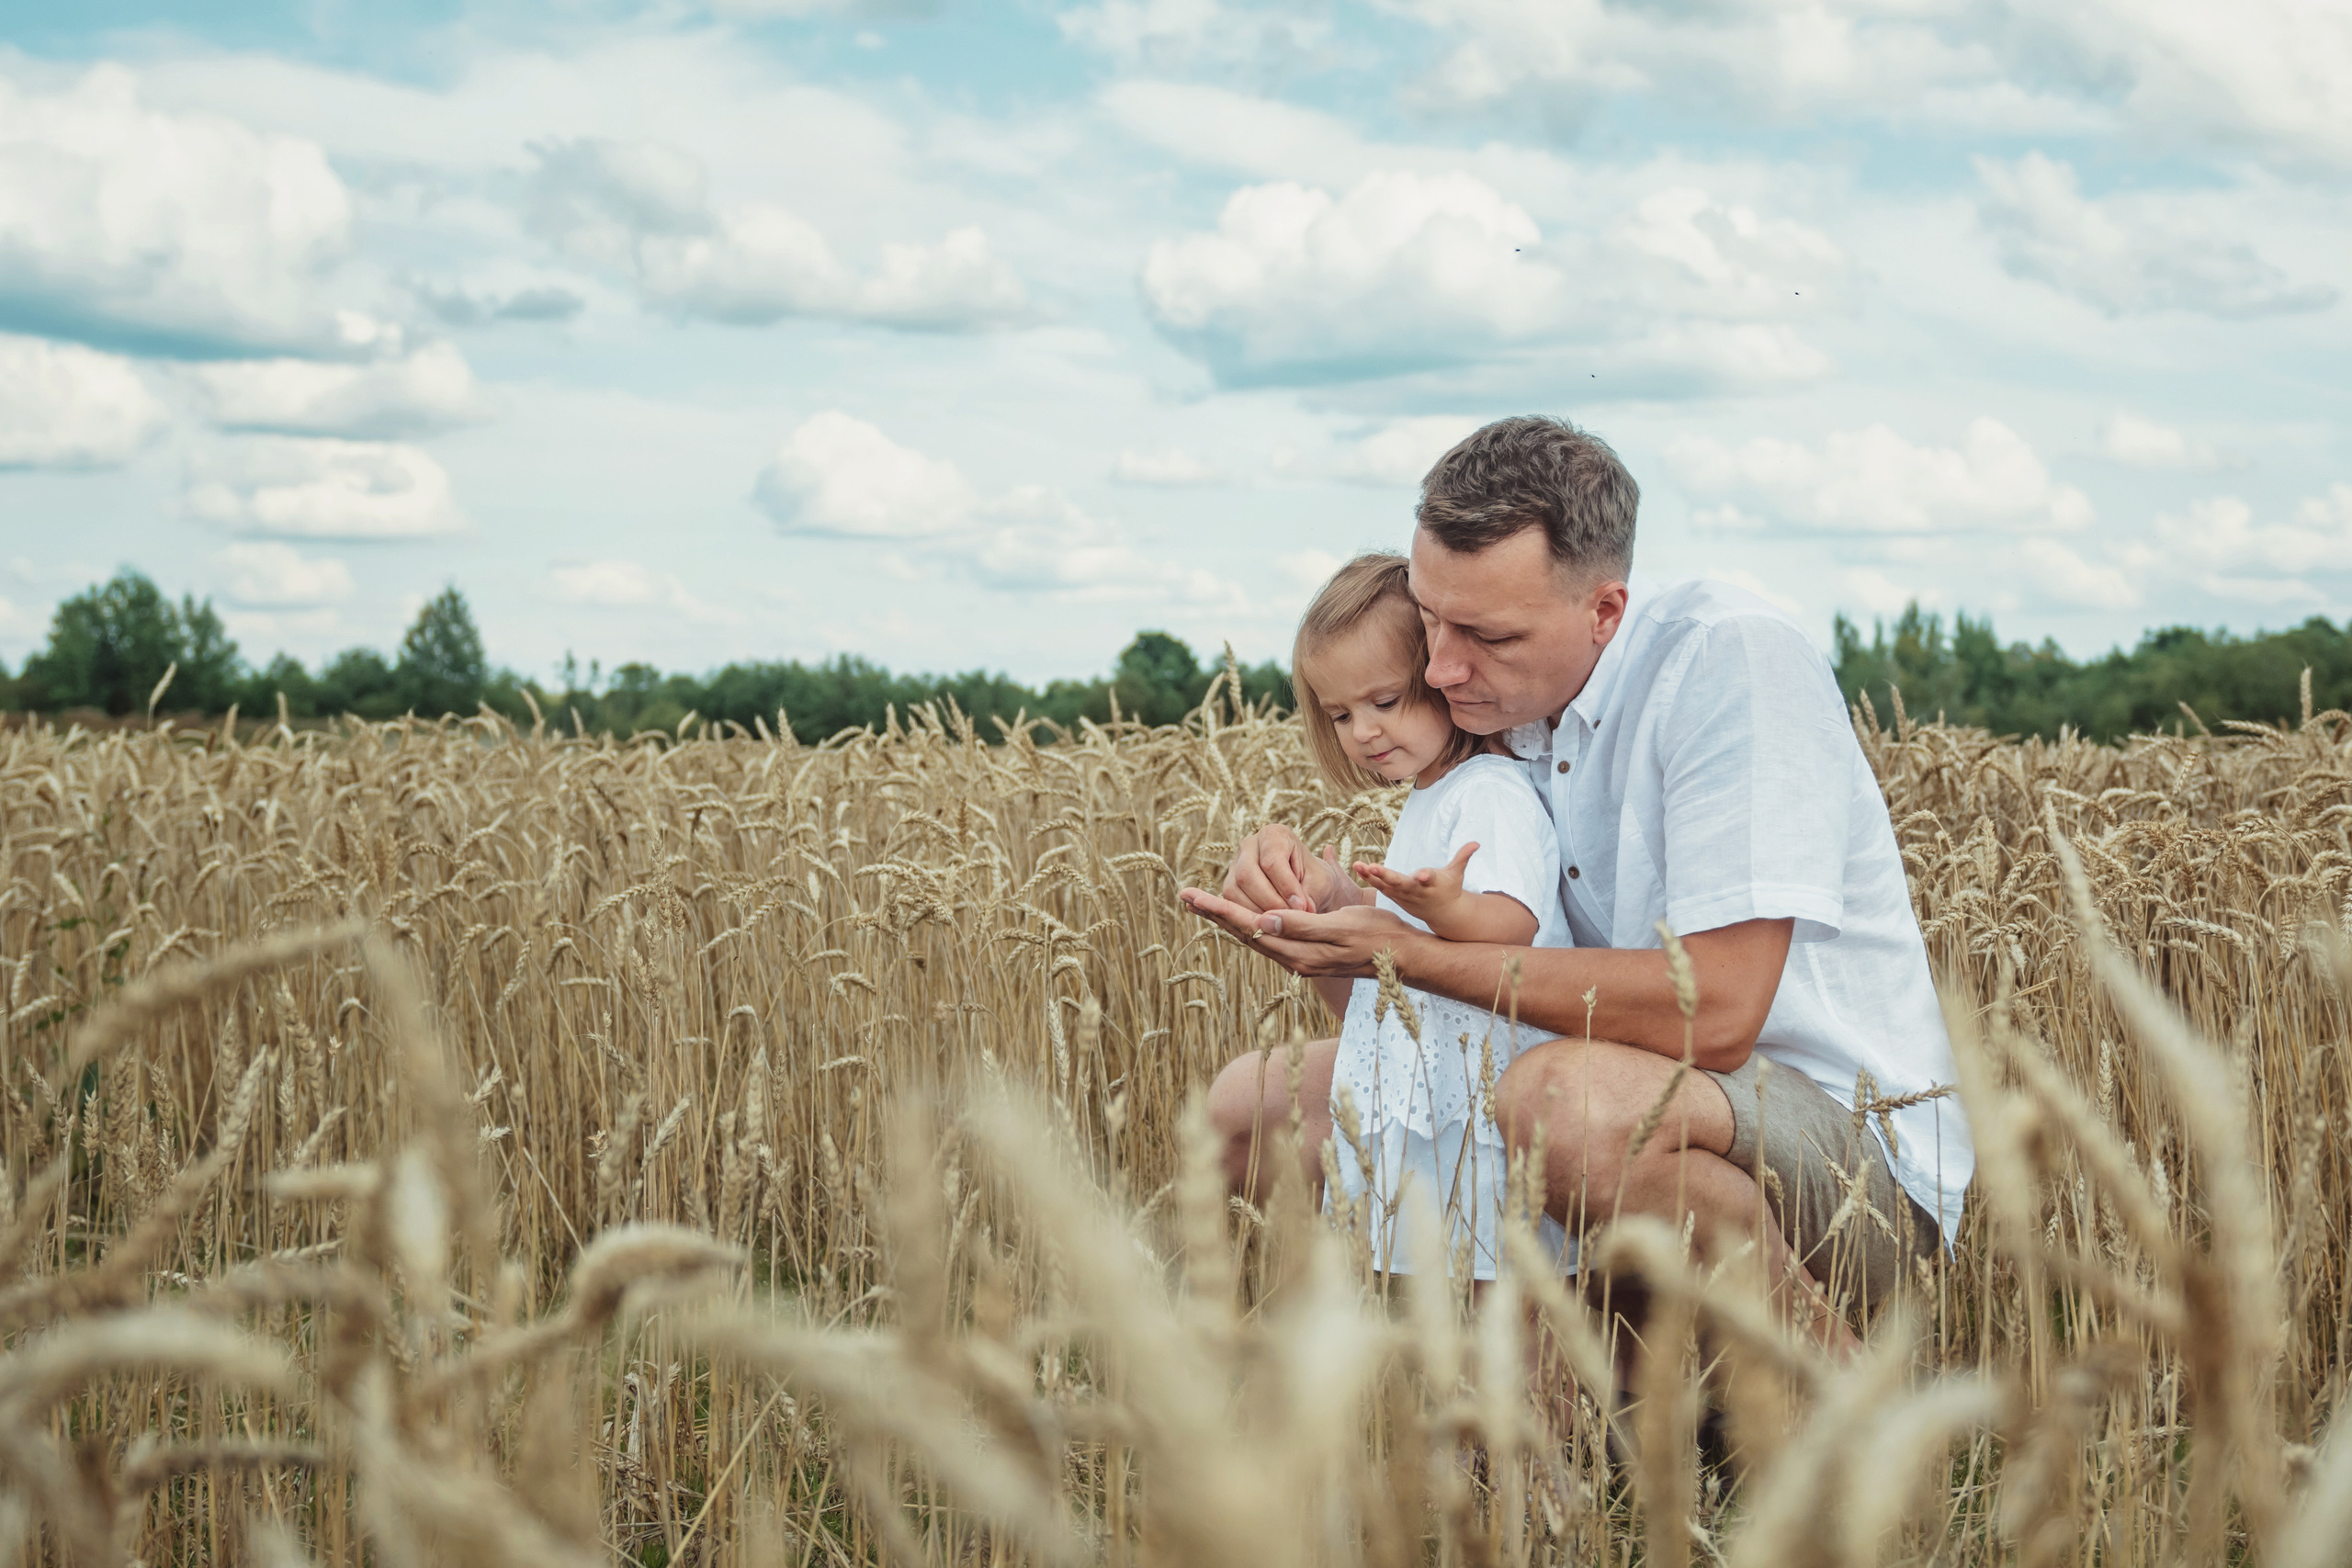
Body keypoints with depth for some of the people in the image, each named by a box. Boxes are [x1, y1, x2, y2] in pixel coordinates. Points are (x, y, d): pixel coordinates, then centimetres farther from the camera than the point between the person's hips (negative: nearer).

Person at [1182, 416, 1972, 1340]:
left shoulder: (1730, 661, -19)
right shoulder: (1506, 702, 4)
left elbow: (1715, 1010, -28)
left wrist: (1406, 953, -25)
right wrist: (1316, 898, -14)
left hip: (1855, 1142, -8)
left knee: (1566, 1098, -39)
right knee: (1250, 1105, 5)